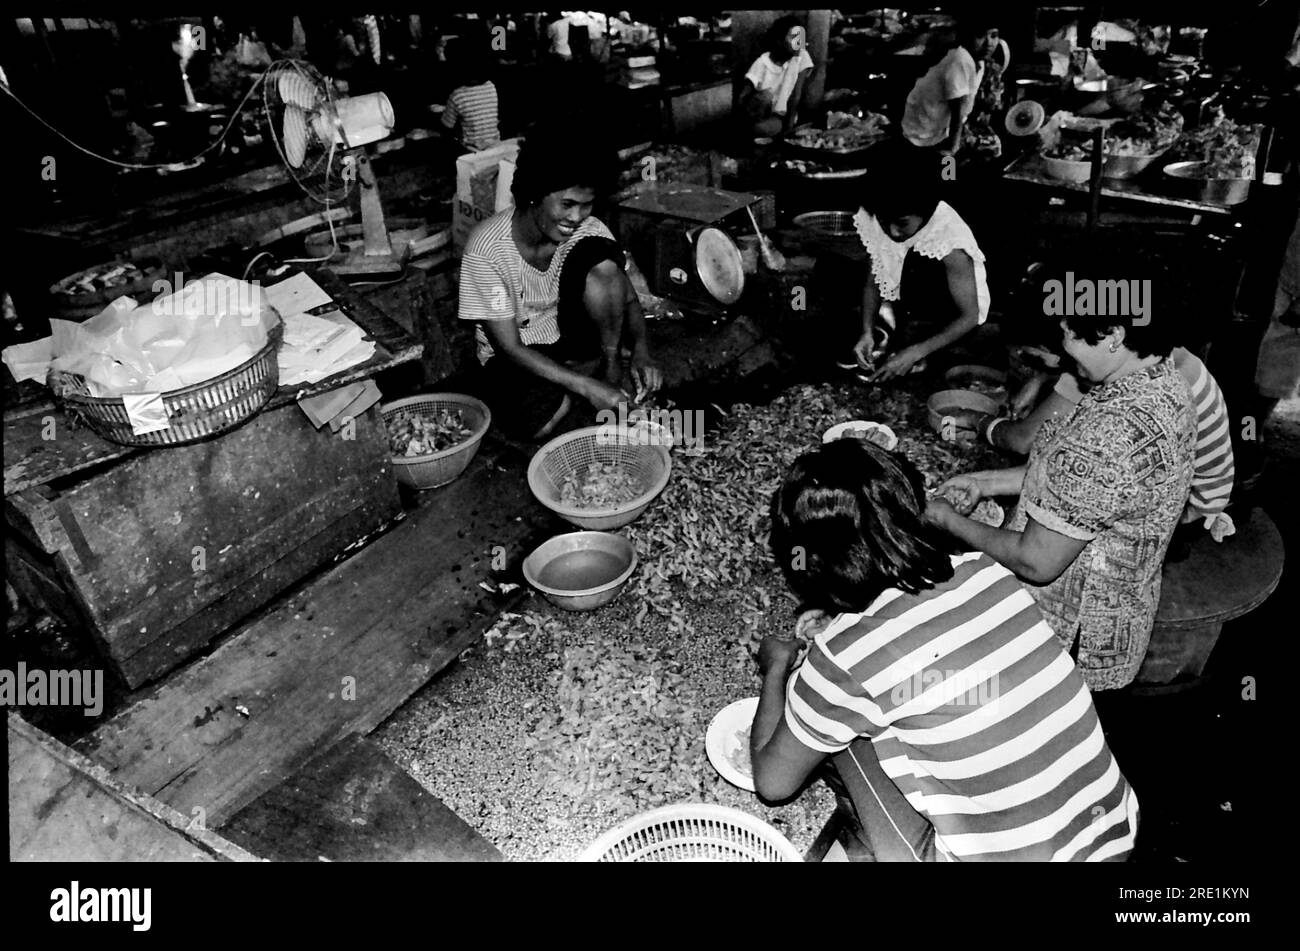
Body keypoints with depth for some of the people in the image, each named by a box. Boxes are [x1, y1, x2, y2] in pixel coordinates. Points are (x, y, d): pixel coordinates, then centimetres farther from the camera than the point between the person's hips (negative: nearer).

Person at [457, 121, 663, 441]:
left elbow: (628, 300, -6)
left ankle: (611, 367, -9)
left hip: (570, 336, 2)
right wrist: (586, 386, -35)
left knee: (601, 259, -26)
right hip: (514, 354, -2)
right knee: (539, 423, -35)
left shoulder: (588, 230, -16)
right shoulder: (487, 248, -27)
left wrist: (641, 351, -29)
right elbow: (509, 347, -25)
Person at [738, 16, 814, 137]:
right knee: (764, 95, -33)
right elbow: (742, 96, -13)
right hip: (762, 113, 0)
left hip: (782, 116, 0)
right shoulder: (763, 62, -11)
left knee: (762, 128, -34)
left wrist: (788, 125, -16)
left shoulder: (801, 57, -10)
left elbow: (796, 96, -12)